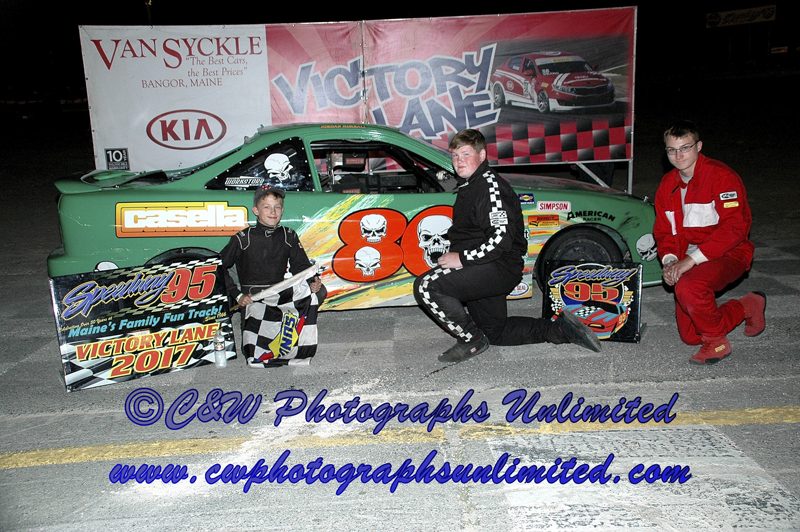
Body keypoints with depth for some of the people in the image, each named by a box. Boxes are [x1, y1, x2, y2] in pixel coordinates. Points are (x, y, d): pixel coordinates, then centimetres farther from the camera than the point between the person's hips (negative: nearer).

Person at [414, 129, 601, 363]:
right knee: (495, 333, 21)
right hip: (484, 273, 11)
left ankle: (472, 341, -9)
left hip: (500, 267, -11)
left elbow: (501, 239, -26)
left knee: (426, 286, -22)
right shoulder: (467, 186, 16)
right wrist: (452, 256, 9)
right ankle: (560, 328, 22)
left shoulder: (490, 185, -16)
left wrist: (461, 258, -24)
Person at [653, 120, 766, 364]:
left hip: (728, 255, -7)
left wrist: (692, 258, -28)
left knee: (688, 288, -37)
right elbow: (663, 231, 10)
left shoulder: (722, 176, -13)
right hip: (689, 263, 7)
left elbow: (735, 227, -22)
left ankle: (716, 341, -9)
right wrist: (669, 260, -11)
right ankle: (747, 307, 27)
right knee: (690, 336, 4)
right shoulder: (667, 185, 7)